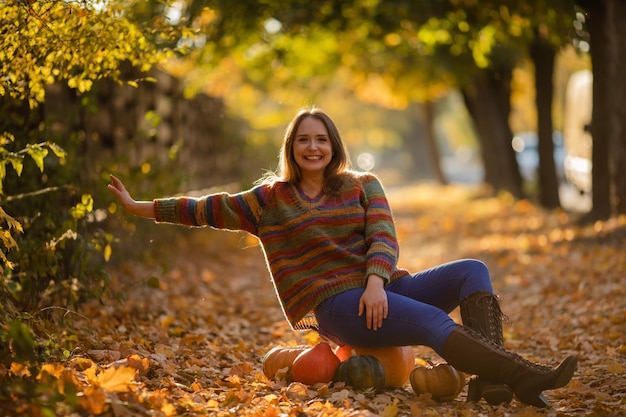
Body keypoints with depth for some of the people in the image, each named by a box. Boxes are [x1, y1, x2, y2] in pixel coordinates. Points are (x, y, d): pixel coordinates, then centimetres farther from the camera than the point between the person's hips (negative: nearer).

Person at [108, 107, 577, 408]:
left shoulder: (363, 186, 16)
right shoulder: (269, 199, 13)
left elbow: (383, 236, 2)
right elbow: (211, 209, 13)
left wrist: (377, 283, -18)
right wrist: (139, 208, 13)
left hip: (382, 289, 5)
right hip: (335, 304, -5)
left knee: (473, 270, -18)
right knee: (435, 321, -30)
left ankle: (490, 379, -35)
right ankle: (525, 377, -41)